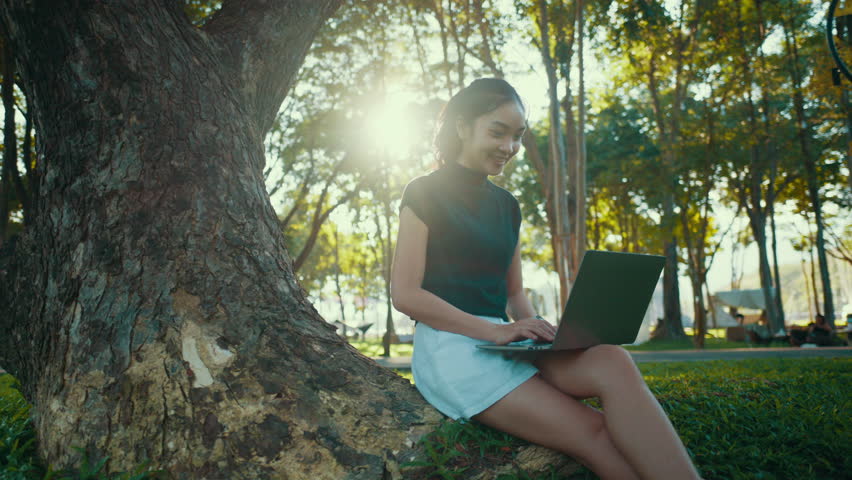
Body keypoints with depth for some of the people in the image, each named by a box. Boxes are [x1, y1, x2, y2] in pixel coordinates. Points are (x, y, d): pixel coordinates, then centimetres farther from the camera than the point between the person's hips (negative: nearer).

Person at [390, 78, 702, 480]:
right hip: (449, 344, -5)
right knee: (596, 435, -26)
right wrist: (494, 330, -19)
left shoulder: (506, 205, 18)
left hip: (501, 342, 5)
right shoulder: (424, 194, -2)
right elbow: (405, 294, -10)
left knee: (613, 362, -27)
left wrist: (533, 329, -3)